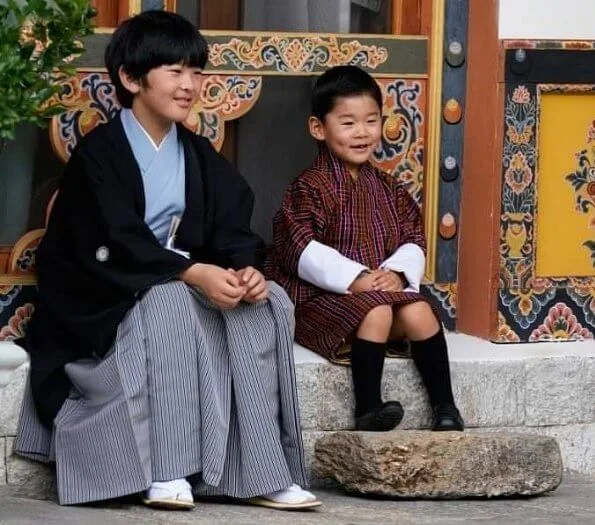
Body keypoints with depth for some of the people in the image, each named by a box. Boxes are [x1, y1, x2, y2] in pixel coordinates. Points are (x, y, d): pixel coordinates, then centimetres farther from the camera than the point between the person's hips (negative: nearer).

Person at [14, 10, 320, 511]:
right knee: (169, 302, -36)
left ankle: (261, 470, -25)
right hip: (104, 299, -6)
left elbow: (233, 231, 2)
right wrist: (194, 273, -32)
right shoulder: (98, 154, -10)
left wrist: (246, 269, -22)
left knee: (266, 303, -19)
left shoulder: (201, 157, 10)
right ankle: (167, 471, -37)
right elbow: (114, 245, -21)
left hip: (180, 284, 6)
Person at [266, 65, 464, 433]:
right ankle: (368, 410, -29)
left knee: (419, 312, -22)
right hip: (322, 298, -5)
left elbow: (414, 241, 10)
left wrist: (398, 273, -13)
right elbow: (301, 252, -15)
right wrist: (355, 278, -24)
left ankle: (445, 407, -17)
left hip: (386, 289, 5)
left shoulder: (388, 189, 15)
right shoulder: (310, 188, -5)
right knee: (376, 311, -32)